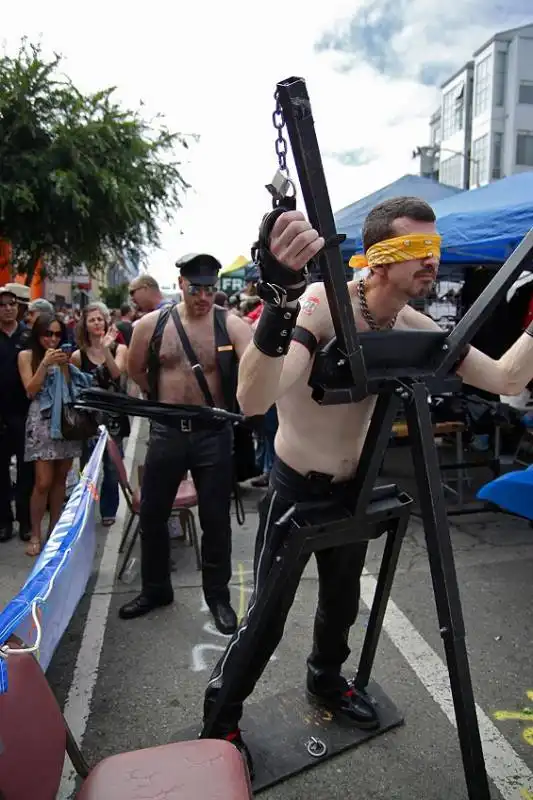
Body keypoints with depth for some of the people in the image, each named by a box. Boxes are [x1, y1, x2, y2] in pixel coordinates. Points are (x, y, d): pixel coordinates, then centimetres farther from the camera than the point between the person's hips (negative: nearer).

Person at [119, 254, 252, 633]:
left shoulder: (232, 325, -9)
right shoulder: (151, 324, -1)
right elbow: (135, 369, 15)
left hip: (214, 434, -2)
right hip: (166, 432, 3)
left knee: (215, 519, 8)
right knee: (152, 514, 14)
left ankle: (218, 595, 28)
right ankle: (155, 588, 36)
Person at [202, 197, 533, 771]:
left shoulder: (415, 327, -7)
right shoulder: (323, 304, -28)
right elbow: (252, 401, -45)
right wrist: (281, 298, -59)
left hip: (350, 488, 6)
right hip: (294, 488, -6)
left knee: (342, 603, 24)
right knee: (266, 618, 3)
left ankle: (325, 680, 54)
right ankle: (219, 719, 32)